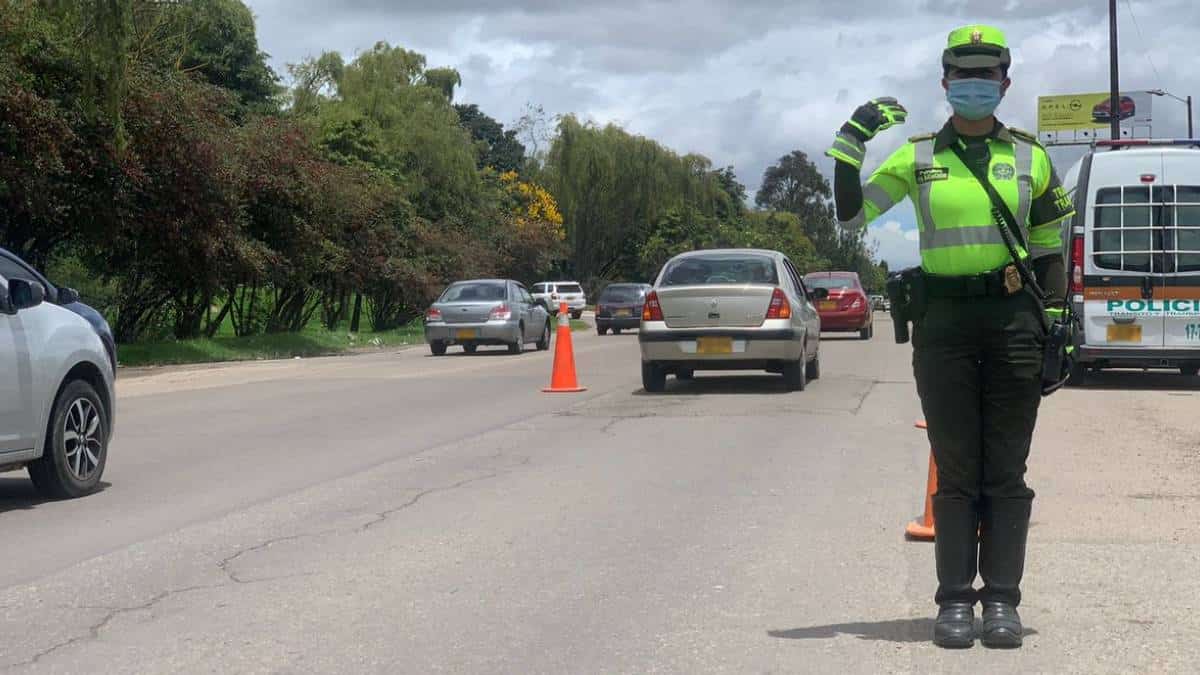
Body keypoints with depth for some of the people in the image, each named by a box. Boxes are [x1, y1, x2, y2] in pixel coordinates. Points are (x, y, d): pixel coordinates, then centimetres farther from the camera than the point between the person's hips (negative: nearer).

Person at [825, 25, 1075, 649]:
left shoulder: (1029, 157, 9)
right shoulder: (918, 158, 7)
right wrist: (852, 140, -6)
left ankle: (1001, 600, 7)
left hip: (1014, 321, 0)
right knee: (956, 472, 2)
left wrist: (1057, 326, 5)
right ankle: (955, 601, 7)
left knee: (1006, 472, 2)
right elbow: (851, 214, 4)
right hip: (943, 322, 0)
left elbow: (1049, 250, 12)